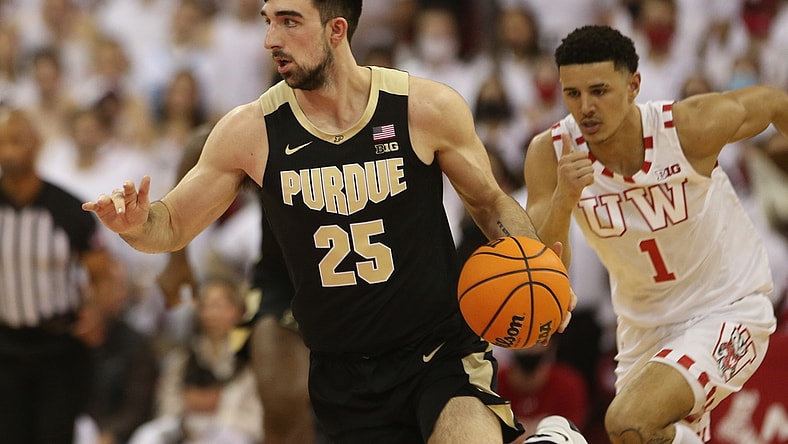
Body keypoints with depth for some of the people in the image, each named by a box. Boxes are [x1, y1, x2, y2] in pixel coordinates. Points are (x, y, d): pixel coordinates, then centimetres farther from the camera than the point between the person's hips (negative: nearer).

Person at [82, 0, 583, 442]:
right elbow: (174, 227, 6)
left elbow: (490, 202, 7)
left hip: (442, 353, -2)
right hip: (342, 371, 2)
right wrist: (134, 223, -16)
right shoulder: (250, 132, -5)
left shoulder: (428, 108, -8)